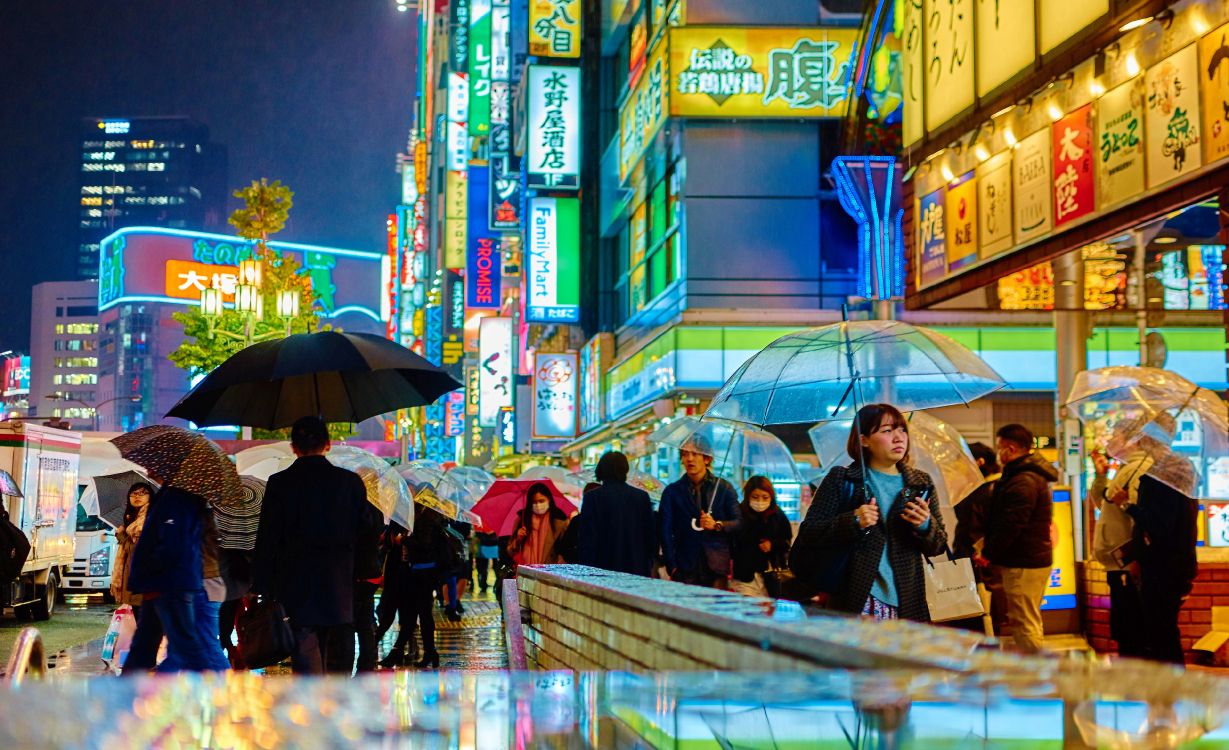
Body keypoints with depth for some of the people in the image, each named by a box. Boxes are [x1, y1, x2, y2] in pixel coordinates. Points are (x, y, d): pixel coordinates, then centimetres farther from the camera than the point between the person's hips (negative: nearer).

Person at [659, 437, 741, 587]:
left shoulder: (724, 488, 10)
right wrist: (672, 567, -4)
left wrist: (717, 525, -12)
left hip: (717, 568, 0)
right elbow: (666, 532, 6)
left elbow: (739, 523, 8)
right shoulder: (672, 492, 11)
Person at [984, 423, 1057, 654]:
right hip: (1035, 559, 11)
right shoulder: (1033, 476, 17)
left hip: (1023, 565, -11)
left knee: (1024, 627, -7)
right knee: (1030, 624, 18)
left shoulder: (1023, 482, -19)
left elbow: (1009, 527, -23)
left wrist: (988, 554, -12)